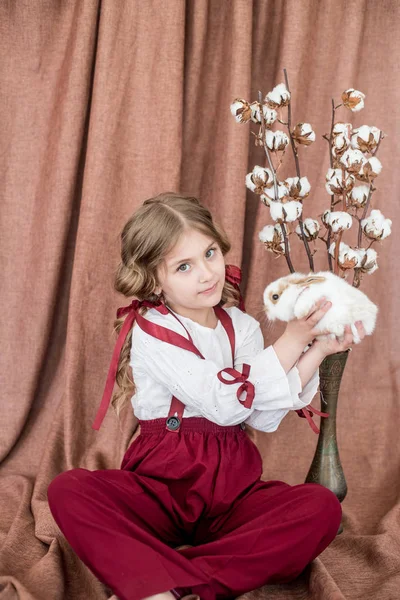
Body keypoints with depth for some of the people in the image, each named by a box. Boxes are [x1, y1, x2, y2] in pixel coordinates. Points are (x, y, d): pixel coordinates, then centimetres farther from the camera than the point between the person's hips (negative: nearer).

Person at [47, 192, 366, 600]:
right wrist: (291, 341, -15)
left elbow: (264, 418, -7)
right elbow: (224, 403, -19)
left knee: (321, 508, -26)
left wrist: (317, 351, -14)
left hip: (233, 489, 4)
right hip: (160, 486, -3)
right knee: (69, 490, -28)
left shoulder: (241, 326, 7)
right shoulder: (151, 330, -7)